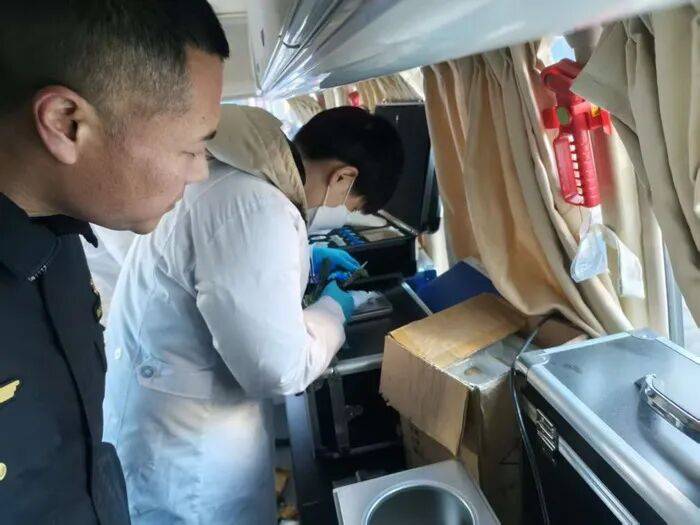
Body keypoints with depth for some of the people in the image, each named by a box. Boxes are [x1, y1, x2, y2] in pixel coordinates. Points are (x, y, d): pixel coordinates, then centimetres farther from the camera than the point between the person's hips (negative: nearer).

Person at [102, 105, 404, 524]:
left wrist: (300, 259, 14)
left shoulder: (229, 173, 0)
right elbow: (279, 369, -29)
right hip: (183, 445, -8)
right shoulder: (256, 209, -31)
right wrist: (333, 311, -11)